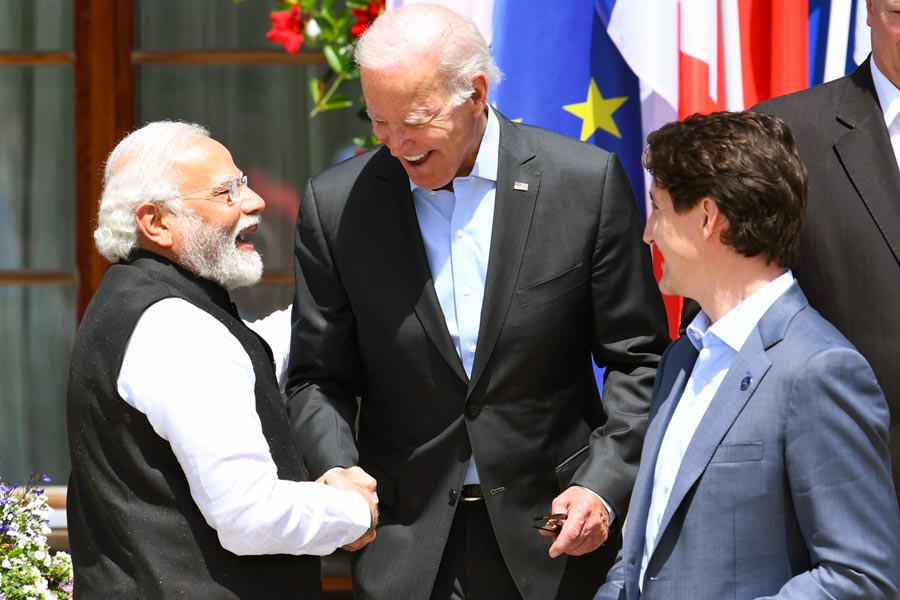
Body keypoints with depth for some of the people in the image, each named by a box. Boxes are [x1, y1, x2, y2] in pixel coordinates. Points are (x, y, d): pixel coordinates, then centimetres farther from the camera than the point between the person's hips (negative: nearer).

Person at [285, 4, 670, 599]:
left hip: (553, 533, -1)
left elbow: (637, 361, 0)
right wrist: (338, 473, -14)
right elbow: (319, 379, 4)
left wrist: (604, 486, -11)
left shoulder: (588, 182, -6)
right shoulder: (336, 205, -2)